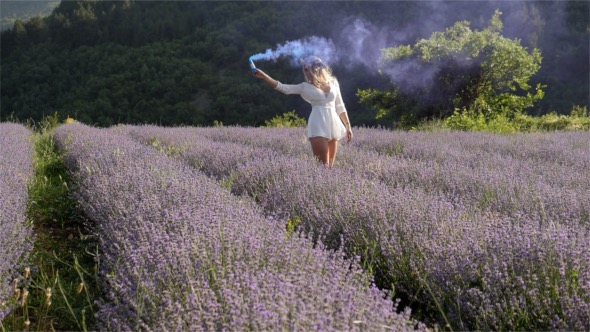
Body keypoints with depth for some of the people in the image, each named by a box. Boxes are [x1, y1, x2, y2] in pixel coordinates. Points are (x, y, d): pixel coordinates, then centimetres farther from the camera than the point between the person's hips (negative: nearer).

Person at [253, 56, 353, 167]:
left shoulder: (333, 82, 11)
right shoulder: (305, 87, 4)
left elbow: (339, 106, 17)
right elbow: (283, 87, -4)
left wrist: (348, 126, 14)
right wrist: (263, 76, -14)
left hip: (334, 124, 3)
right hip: (318, 126, -3)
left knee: (330, 165, 4)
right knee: (323, 165, -13)